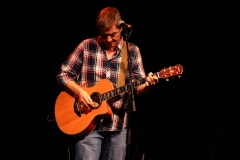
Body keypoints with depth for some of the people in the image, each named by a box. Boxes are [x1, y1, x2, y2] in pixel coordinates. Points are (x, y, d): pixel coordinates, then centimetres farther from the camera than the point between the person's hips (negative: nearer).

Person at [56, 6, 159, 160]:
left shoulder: (132, 51, 4)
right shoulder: (87, 46, -1)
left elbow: (138, 88, 4)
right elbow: (62, 75, 3)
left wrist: (148, 85, -19)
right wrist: (79, 91, -14)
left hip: (118, 126, 2)